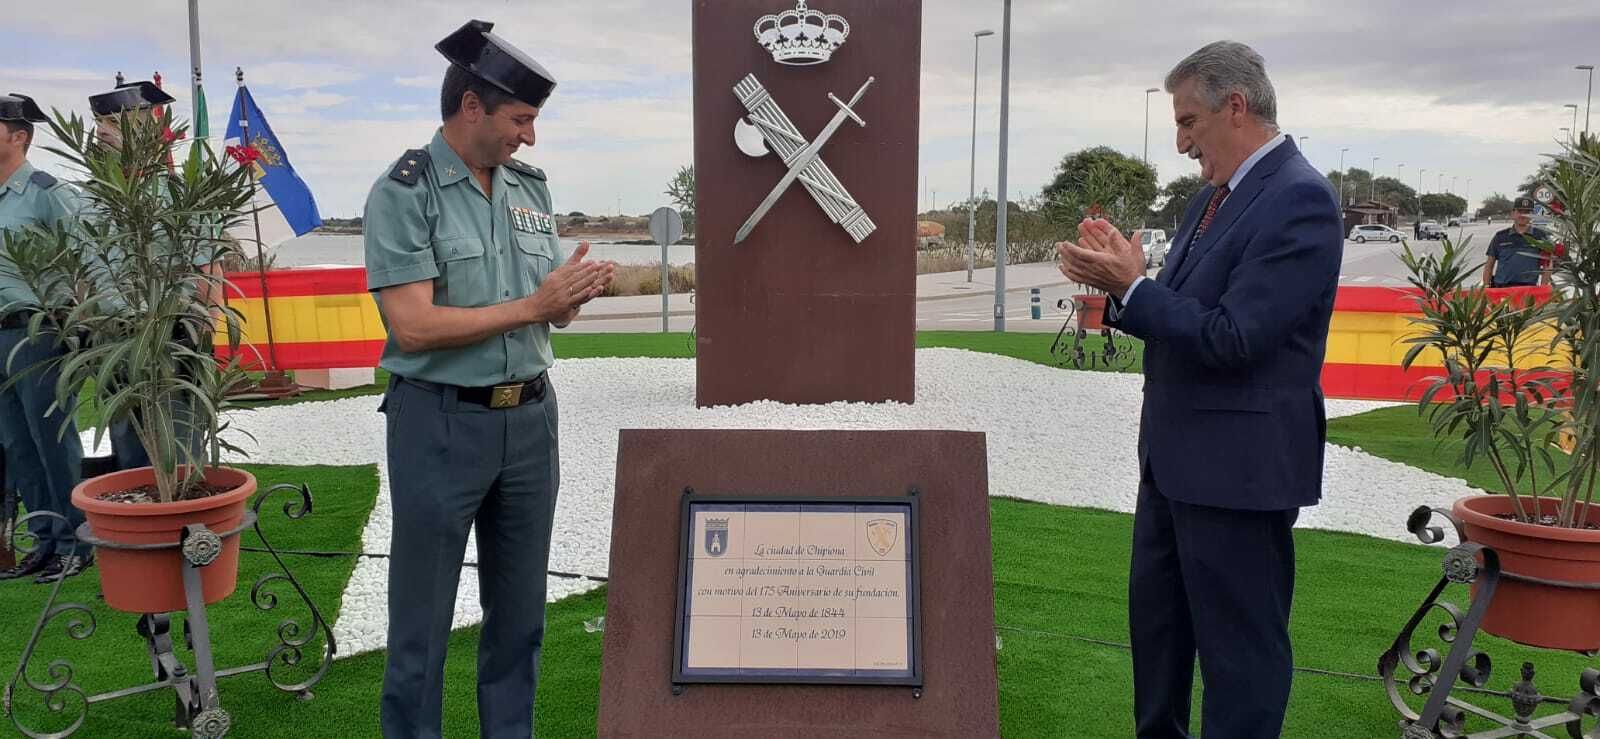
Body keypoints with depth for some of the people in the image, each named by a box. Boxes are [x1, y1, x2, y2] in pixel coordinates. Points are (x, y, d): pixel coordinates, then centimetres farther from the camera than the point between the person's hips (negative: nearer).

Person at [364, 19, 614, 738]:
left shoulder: (530, 187, 8)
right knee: (422, 613, 7)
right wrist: (533, 305, -16)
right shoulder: (403, 193, -10)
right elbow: (415, 326, -19)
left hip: (531, 417, 6)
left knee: (520, 605, 15)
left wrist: (572, 293, -11)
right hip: (441, 423, -5)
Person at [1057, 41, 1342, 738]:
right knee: (1155, 619, 22)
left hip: (1237, 464, -10)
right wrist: (1120, 284, -4)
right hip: (1175, 456, 10)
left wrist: (1131, 284, -18)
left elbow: (1233, 339, -24)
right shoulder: (1212, 197, 11)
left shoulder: (1299, 199, -18)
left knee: (1241, 645, 4)